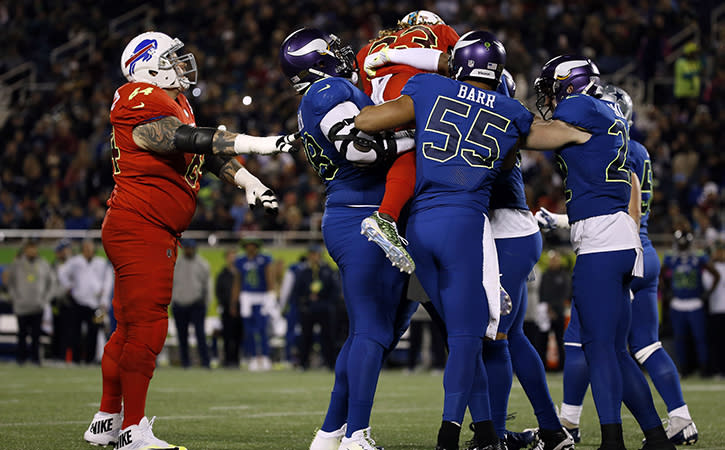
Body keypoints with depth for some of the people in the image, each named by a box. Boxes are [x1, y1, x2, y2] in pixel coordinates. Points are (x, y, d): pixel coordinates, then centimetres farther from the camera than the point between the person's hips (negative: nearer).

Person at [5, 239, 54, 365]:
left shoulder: (43, 264, 9)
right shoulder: (16, 264, 5)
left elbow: (50, 283, 14)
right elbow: (9, 281, 8)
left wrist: (46, 298, 4)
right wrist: (14, 297, -3)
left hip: (38, 306, 1)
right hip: (21, 306, -1)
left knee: (36, 333, -2)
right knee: (22, 333, 0)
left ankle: (35, 357, 3)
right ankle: (21, 356, 8)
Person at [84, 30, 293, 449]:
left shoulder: (176, 103, 18)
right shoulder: (142, 101, -15)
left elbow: (209, 151, 21)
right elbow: (189, 140, -24)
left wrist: (249, 182, 7)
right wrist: (260, 144, -27)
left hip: (157, 234, 11)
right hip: (139, 229, -11)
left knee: (131, 328, 16)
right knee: (147, 330, -10)